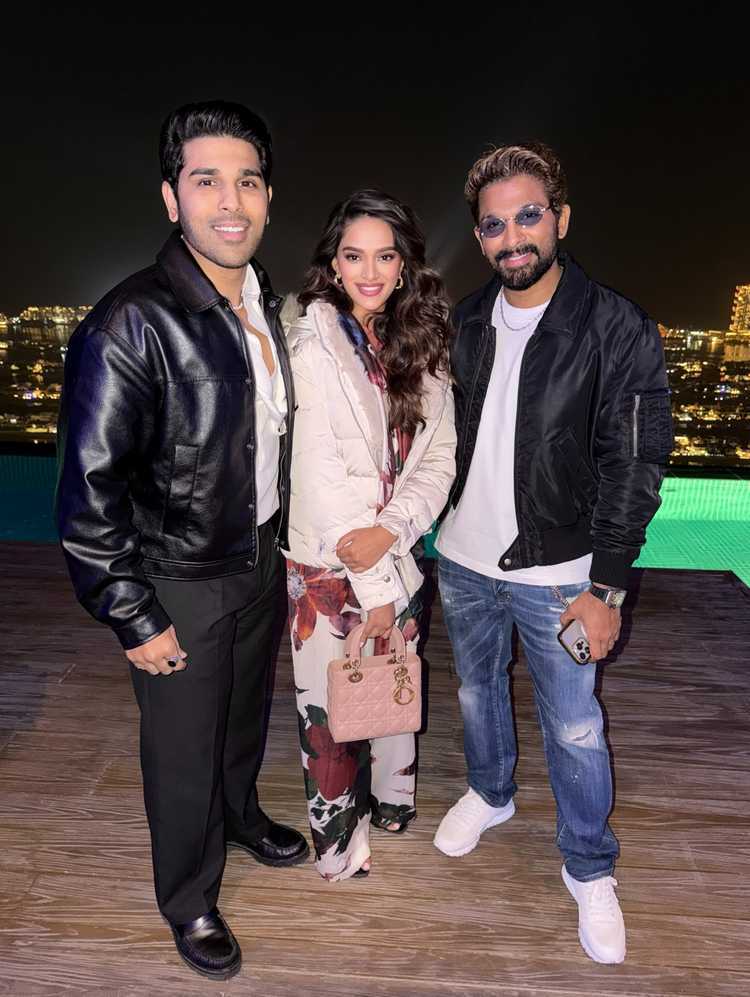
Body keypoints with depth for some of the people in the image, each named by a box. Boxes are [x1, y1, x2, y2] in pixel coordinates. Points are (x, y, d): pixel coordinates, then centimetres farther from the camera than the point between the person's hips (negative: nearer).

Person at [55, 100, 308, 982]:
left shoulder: (268, 307, 0)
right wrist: (135, 620, -16)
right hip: (181, 584, -6)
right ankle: (189, 902, 42)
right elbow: (88, 495, -20)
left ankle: (241, 815, 58)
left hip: (263, 557, 6)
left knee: (247, 711, 27)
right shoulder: (129, 327, -23)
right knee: (184, 752, 14)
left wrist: (283, 535, 13)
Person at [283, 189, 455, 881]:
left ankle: (391, 801, 46)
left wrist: (391, 530, -17)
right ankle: (339, 841, 33)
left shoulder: (420, 346, 4)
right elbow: (320, 479, -16)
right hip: (328, 565, -4)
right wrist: (374, 586, -15)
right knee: (332, 706, 8)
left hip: (395, 554, 5)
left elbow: (439, 458, 0)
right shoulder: (312, 346, -12)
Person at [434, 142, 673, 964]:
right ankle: (489, 794, 50)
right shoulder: (466, 323, 1)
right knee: (478, 692, 23)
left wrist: (607, 588, -15)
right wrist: (431, 527, 7)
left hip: (557, 575, -4)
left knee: (574, 730, 8)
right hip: (463, 562, 5)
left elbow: (634, 466, -13)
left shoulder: (617, 329, -13)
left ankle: (590, 871, 33)